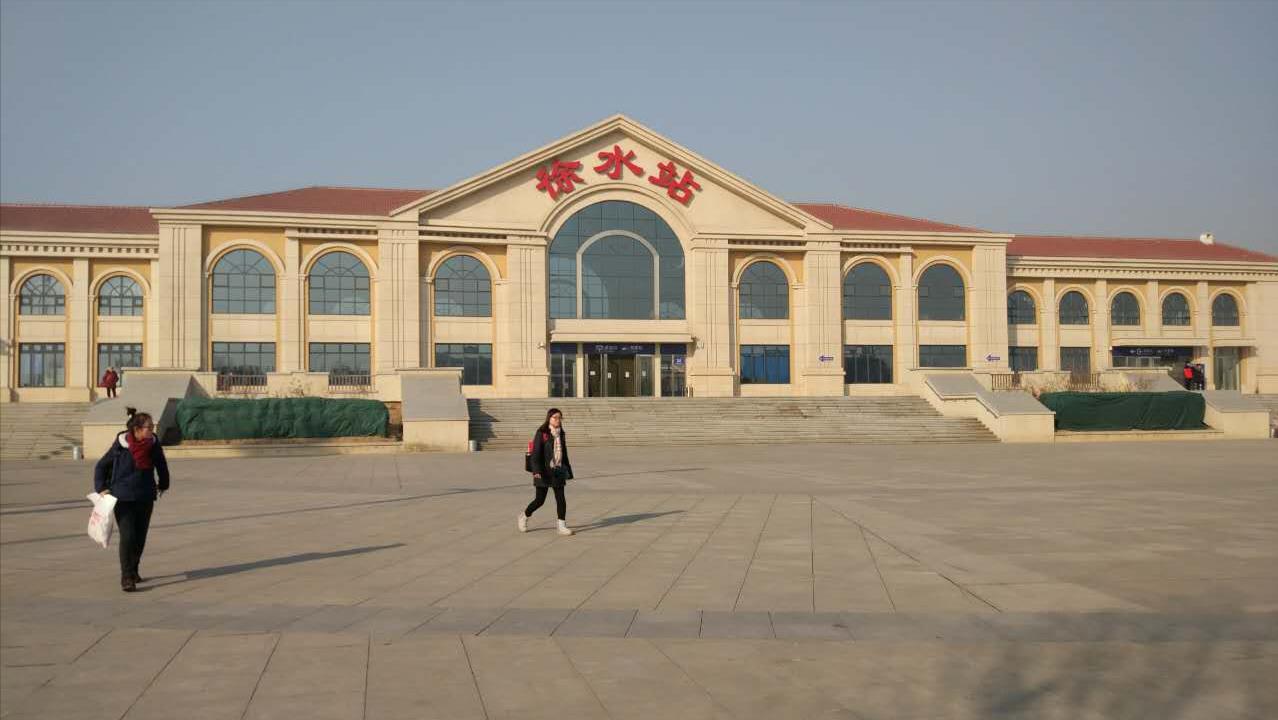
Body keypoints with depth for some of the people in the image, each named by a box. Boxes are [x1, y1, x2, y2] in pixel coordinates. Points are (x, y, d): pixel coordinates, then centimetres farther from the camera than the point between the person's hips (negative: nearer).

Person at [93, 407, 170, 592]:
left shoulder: (153, 444, -5)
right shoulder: (120, 446, -12)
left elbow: (162, 465, 13)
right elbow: (101, 467, 1)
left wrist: (163, 485, 22)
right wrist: (101, 488, -5)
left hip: (145, 499, 4)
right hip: (123, 499, -4)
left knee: (140, 537, 11)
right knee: (127, 537, -13)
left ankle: (133, 571, 30)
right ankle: (126, 578, -9)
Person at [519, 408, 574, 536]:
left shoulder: (561, 434, 9)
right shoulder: (541, 433, -9)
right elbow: (536, 453, -13)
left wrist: (568, 471, 16)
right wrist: (537, 471, -23)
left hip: (558, 472, 5)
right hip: (544, 472, -5)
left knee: (561, 499, -2)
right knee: (540, 500, 2)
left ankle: (562, 526, 4)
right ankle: (524, 516, 27)